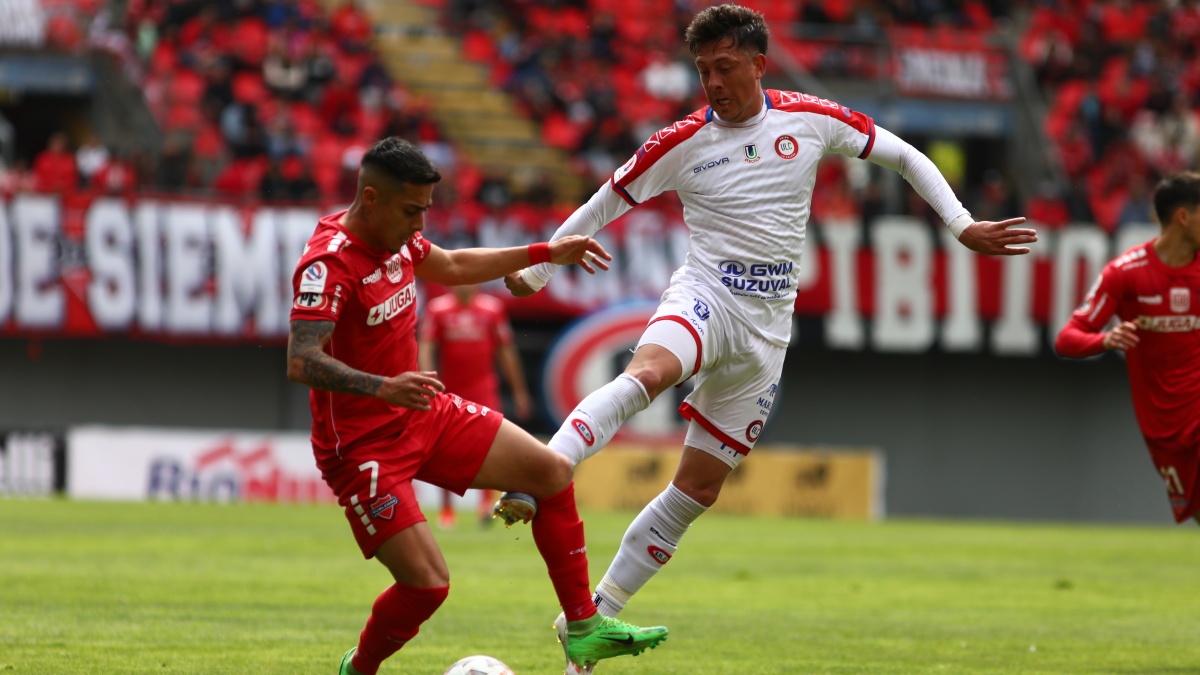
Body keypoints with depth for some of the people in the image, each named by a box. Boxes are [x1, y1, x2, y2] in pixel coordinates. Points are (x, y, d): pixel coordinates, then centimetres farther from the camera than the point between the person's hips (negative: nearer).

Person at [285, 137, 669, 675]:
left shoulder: (395, 235, 2)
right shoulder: (329, 263, -25)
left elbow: (452, 267, 24)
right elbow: (301, 362, -35)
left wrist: (545, 254, 25)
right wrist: (383, 387, -49)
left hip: (426, 414, 9)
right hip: (362, 444, -9)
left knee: (552, 472, 7)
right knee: (427, 583, -18)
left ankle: (583, 629, 17)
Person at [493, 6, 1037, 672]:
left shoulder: (811, 119, 2)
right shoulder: (682, 143, -1)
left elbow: (903, 155, 13)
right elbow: (601, 206, 10)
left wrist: (962, 226, 6)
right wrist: (535, 271, 12)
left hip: (768, 324, 3)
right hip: (706, 293, -3)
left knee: (698, 488, 1)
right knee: (650, 371, -39)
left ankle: (592, 616, 8)